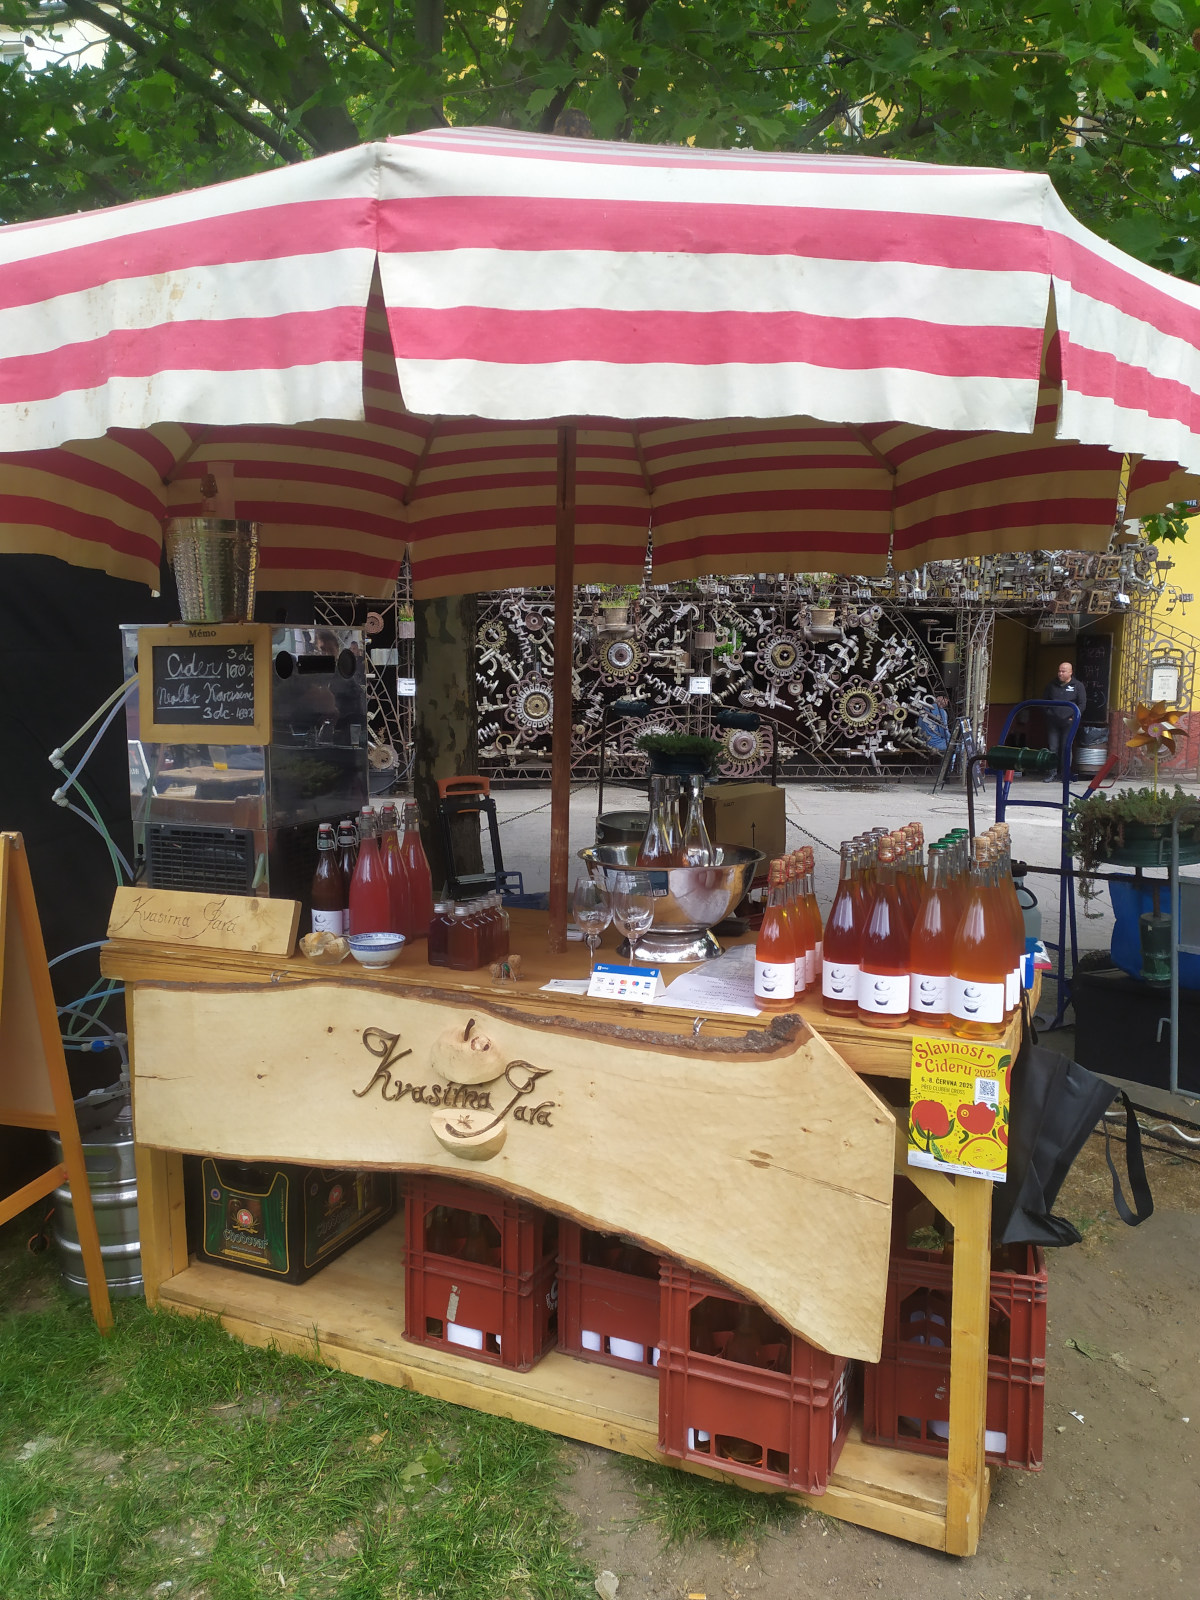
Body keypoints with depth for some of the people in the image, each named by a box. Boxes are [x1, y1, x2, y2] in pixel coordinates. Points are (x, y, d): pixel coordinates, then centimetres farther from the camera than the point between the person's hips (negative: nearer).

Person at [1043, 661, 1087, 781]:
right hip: (1053, 722, 3)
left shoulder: (1078, 686, 4)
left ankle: (1062, 775, 2)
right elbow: (1044, 701, 22)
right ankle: (1051, 773, 0)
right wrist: (1048, 713, 7)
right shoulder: (1051, 685, 14)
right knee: (1052, 748, -3)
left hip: (1068, 722, -3)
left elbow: (1082, 704, 2)